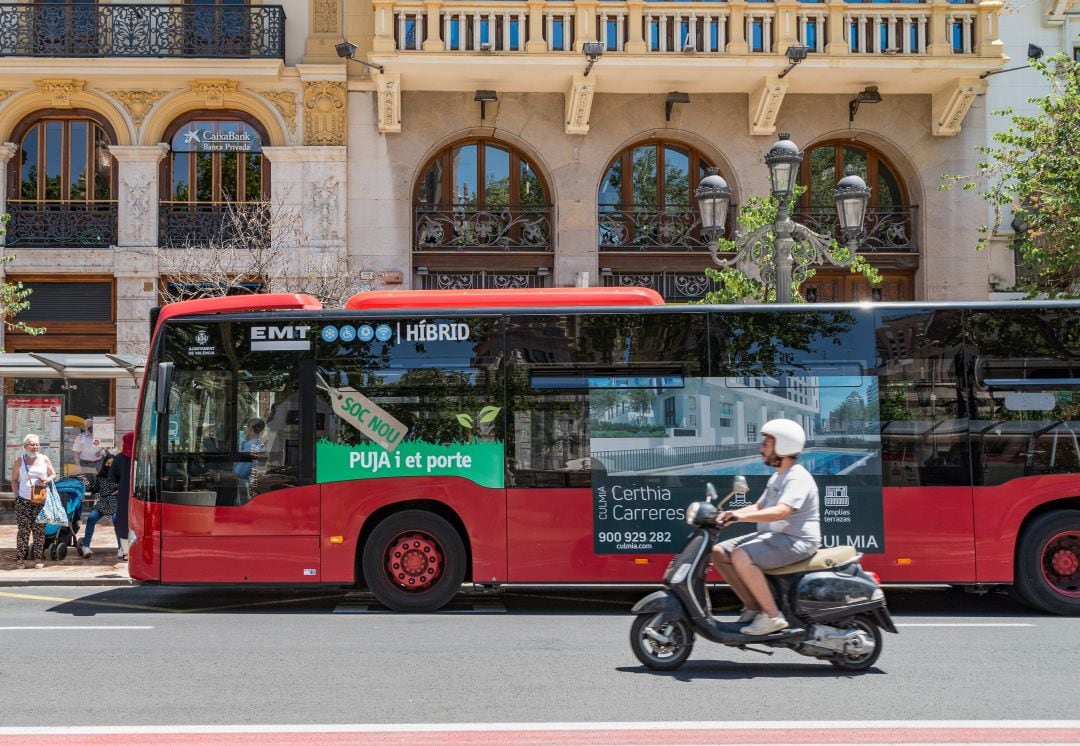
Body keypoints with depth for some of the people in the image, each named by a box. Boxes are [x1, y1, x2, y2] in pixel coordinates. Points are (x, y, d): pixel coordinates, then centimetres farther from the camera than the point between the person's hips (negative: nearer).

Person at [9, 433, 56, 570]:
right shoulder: (19, 461, 5)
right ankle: (20, 559, 0)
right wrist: (17, 495, 0)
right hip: (23, 500, -1)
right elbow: (14, 480, 9)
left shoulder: (44, 459, 8)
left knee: (39, 529, 2)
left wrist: (47, 479, -9)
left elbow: (54, 475, 13)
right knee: (23, 529, -4)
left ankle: (39, 558, 7)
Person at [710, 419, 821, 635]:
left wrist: (742, 516, -38)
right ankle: (753, 606, 4)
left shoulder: (798, 477, -14)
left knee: (741, 557, -31)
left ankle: (773, 616, -22)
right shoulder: (777, 477, 18)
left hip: (797, 541, -10)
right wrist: (729, 514, 3)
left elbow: (781, 511, -30)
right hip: (773, 536, 10)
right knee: (719, 553, 0)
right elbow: (758, 507, 20)